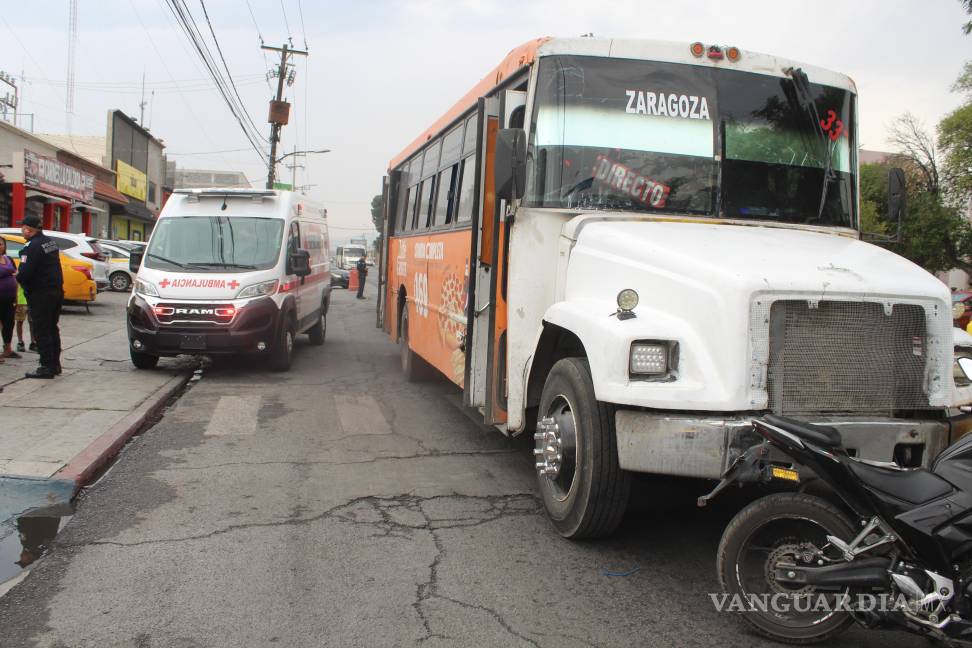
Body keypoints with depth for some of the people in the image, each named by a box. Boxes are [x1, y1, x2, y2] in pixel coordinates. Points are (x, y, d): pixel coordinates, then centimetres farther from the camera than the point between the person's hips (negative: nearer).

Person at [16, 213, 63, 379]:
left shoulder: (33, 247, -19)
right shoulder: (50, 241, 10)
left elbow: (25, 274, -23)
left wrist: (18, 276, -1)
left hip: (40, 295, -9)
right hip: (57, 291, 9)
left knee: (41, 332, -2)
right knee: (52, 329, 17)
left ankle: (47, 367, -1)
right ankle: (55, 364, 23)